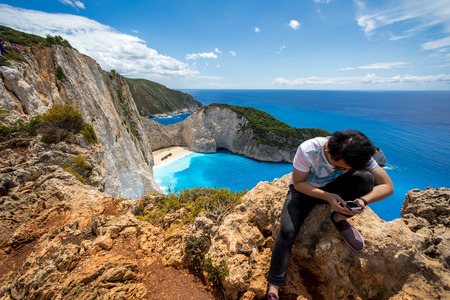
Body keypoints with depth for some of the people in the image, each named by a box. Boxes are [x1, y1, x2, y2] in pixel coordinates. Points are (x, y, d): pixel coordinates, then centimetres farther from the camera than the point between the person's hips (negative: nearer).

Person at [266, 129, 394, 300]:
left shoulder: (359, 155, -23)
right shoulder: (307, 150, -33)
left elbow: (387, 186, -15)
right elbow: (298, 183, -21)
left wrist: (363, 200, -34)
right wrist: (327, 197, -35)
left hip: (332, 189, 3)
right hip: (304, 190, -2)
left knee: (365, 178, -27)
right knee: (287, 231, -24)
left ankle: (339, 219, -5)